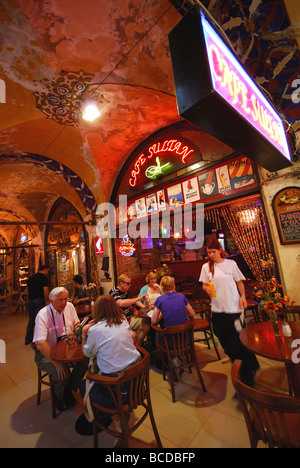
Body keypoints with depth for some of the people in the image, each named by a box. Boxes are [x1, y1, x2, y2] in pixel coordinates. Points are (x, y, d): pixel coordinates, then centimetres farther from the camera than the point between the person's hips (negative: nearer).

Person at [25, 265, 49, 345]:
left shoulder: (31, 278, 12)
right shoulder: (44, 277, -11)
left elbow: (28, 289, 16)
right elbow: (45, 290, -16)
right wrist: (47, 300, -5)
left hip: (30, 300, 7)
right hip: (39, 300, -7)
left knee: (31, 320, 19)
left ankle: (28, 339, 30)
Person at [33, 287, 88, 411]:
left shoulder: (69, 306, -7)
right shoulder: (43, 315, -23)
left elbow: (77, 323, 8)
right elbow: (40, 343, -29)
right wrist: (57, 363, -34)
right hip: (46, 353, -4)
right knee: (61, 372, -28)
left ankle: (69, 391, 5)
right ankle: (60, 399, 6)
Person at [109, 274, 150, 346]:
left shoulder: (125, 291, 9)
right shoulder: (114, 292, -19)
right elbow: (121, 303, -42)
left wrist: (134, 309, 7)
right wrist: (138, 298, -38)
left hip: (128, 318, 9)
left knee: (146, 324, 0)